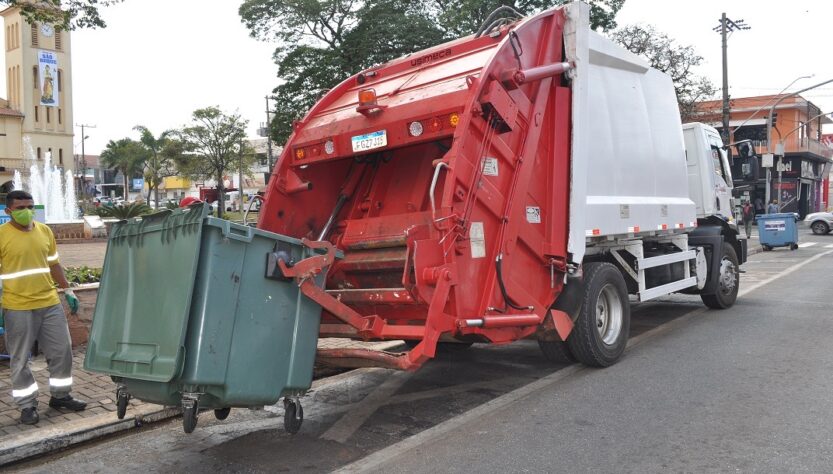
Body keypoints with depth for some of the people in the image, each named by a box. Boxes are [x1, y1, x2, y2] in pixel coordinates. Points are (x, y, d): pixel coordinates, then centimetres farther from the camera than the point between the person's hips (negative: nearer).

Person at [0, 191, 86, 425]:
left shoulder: (45, 231, 8)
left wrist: (67, 290, 14)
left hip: (50, 303, 5)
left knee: (62, 350, 10)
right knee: (20, 359, 6)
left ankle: (60, 395, 26)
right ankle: (27, 405, 19)